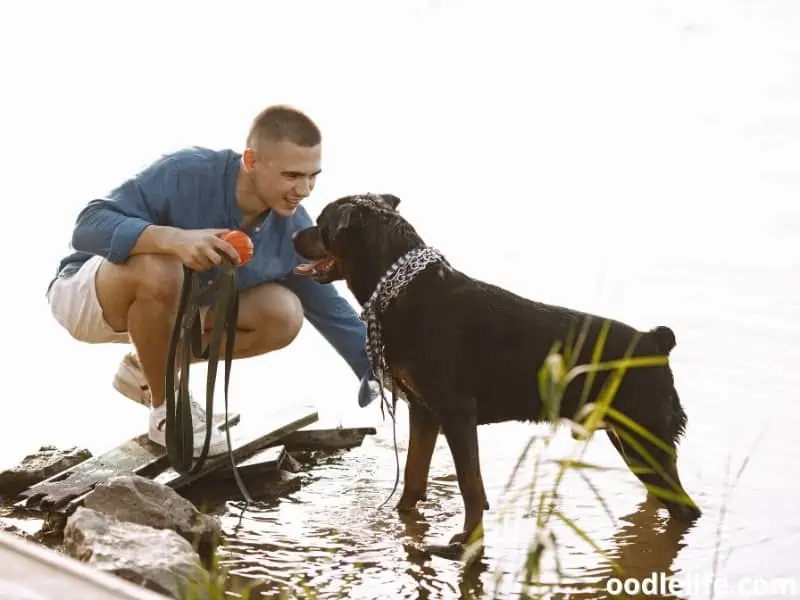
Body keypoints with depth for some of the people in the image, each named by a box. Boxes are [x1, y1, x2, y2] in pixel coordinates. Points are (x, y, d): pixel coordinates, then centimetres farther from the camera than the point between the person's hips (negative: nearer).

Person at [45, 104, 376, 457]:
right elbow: (88, 225, -35)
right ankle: (165, 409, -14)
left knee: (283, 315, -12)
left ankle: (146, 369, 7)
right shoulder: (185, 173, -31)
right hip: (86, 294, -5)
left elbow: (332, 312, -6)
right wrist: (173, 238, -50)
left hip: (169, 306, 6)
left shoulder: (293, 230, -15)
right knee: (157, 267, -38)